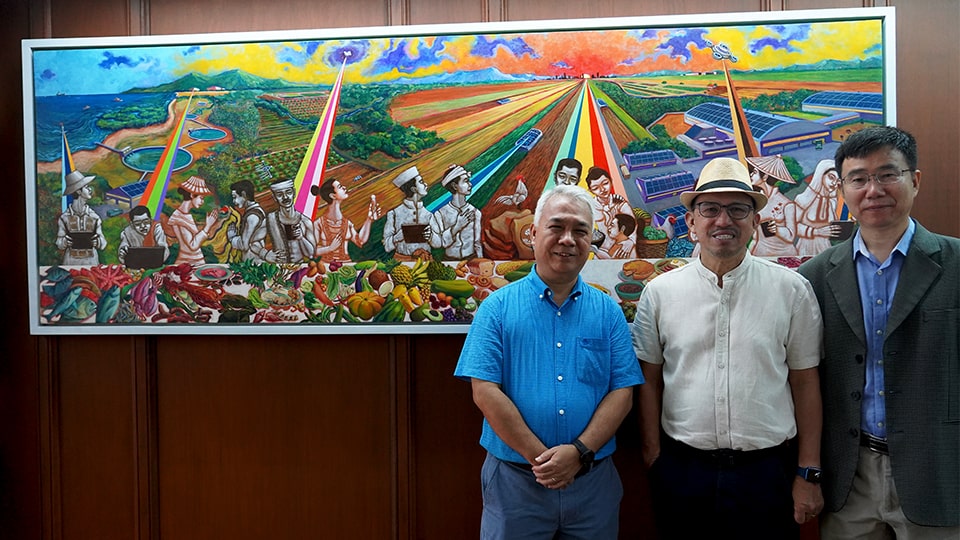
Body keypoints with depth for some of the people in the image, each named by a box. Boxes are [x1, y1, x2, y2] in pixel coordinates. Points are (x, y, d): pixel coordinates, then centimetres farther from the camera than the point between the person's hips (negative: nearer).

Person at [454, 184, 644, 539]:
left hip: (593, 480, 2)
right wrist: (539, 456, -14)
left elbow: (622, 392, -1)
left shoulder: (608, 312, 4)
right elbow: (485, 392, -10)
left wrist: (580, 451, -14)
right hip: (514, 480, -2)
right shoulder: (498, 307, -3)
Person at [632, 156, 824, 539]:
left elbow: (805, 383, 1)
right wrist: (654, 463, 0)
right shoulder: (659, 293, -1)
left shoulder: (791, 289, -2)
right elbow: (649, 382, 2)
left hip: (768, 469, 0)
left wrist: (808, 474, 1)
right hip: (682, 471, 1)